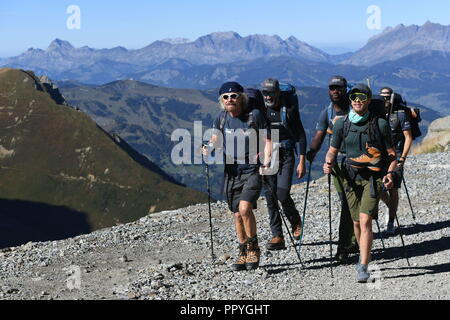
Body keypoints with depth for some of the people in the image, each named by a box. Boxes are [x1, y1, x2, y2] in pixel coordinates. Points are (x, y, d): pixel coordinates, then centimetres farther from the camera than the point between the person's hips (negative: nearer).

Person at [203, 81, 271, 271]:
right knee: (237, 215, 7)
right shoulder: (221, 118, 5)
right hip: (232, 171, 4)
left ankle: (253, 248, 0)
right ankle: (243, 254, 22)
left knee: (245, 208, -20)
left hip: (252, 170, -4)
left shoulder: (254, 115, -5)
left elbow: (267, 140, 0)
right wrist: (209, 150, -12)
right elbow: (215, 141, 10)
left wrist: (266, 160, -16)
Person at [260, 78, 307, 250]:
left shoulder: (289, 109, -3)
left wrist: (302, 162, -5)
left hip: (286, 156, -3)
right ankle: (277, 237, 6)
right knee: (270, 197, 0)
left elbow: (301, 135, 0)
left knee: (282, 194, -15)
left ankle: (295, 221, 14)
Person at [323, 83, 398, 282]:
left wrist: (390, 173, -14)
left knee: (365, 220, -16)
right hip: (351, 177, 3)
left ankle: (363, 268, -16)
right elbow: (333, 150, 11)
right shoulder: (341, 124, 3)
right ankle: (364, 256, 34)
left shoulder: (380, 124, -3)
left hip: (373, 178, -3)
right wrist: (329, 163, -11)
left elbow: (391, 154, 2)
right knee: (356, 222, 11)